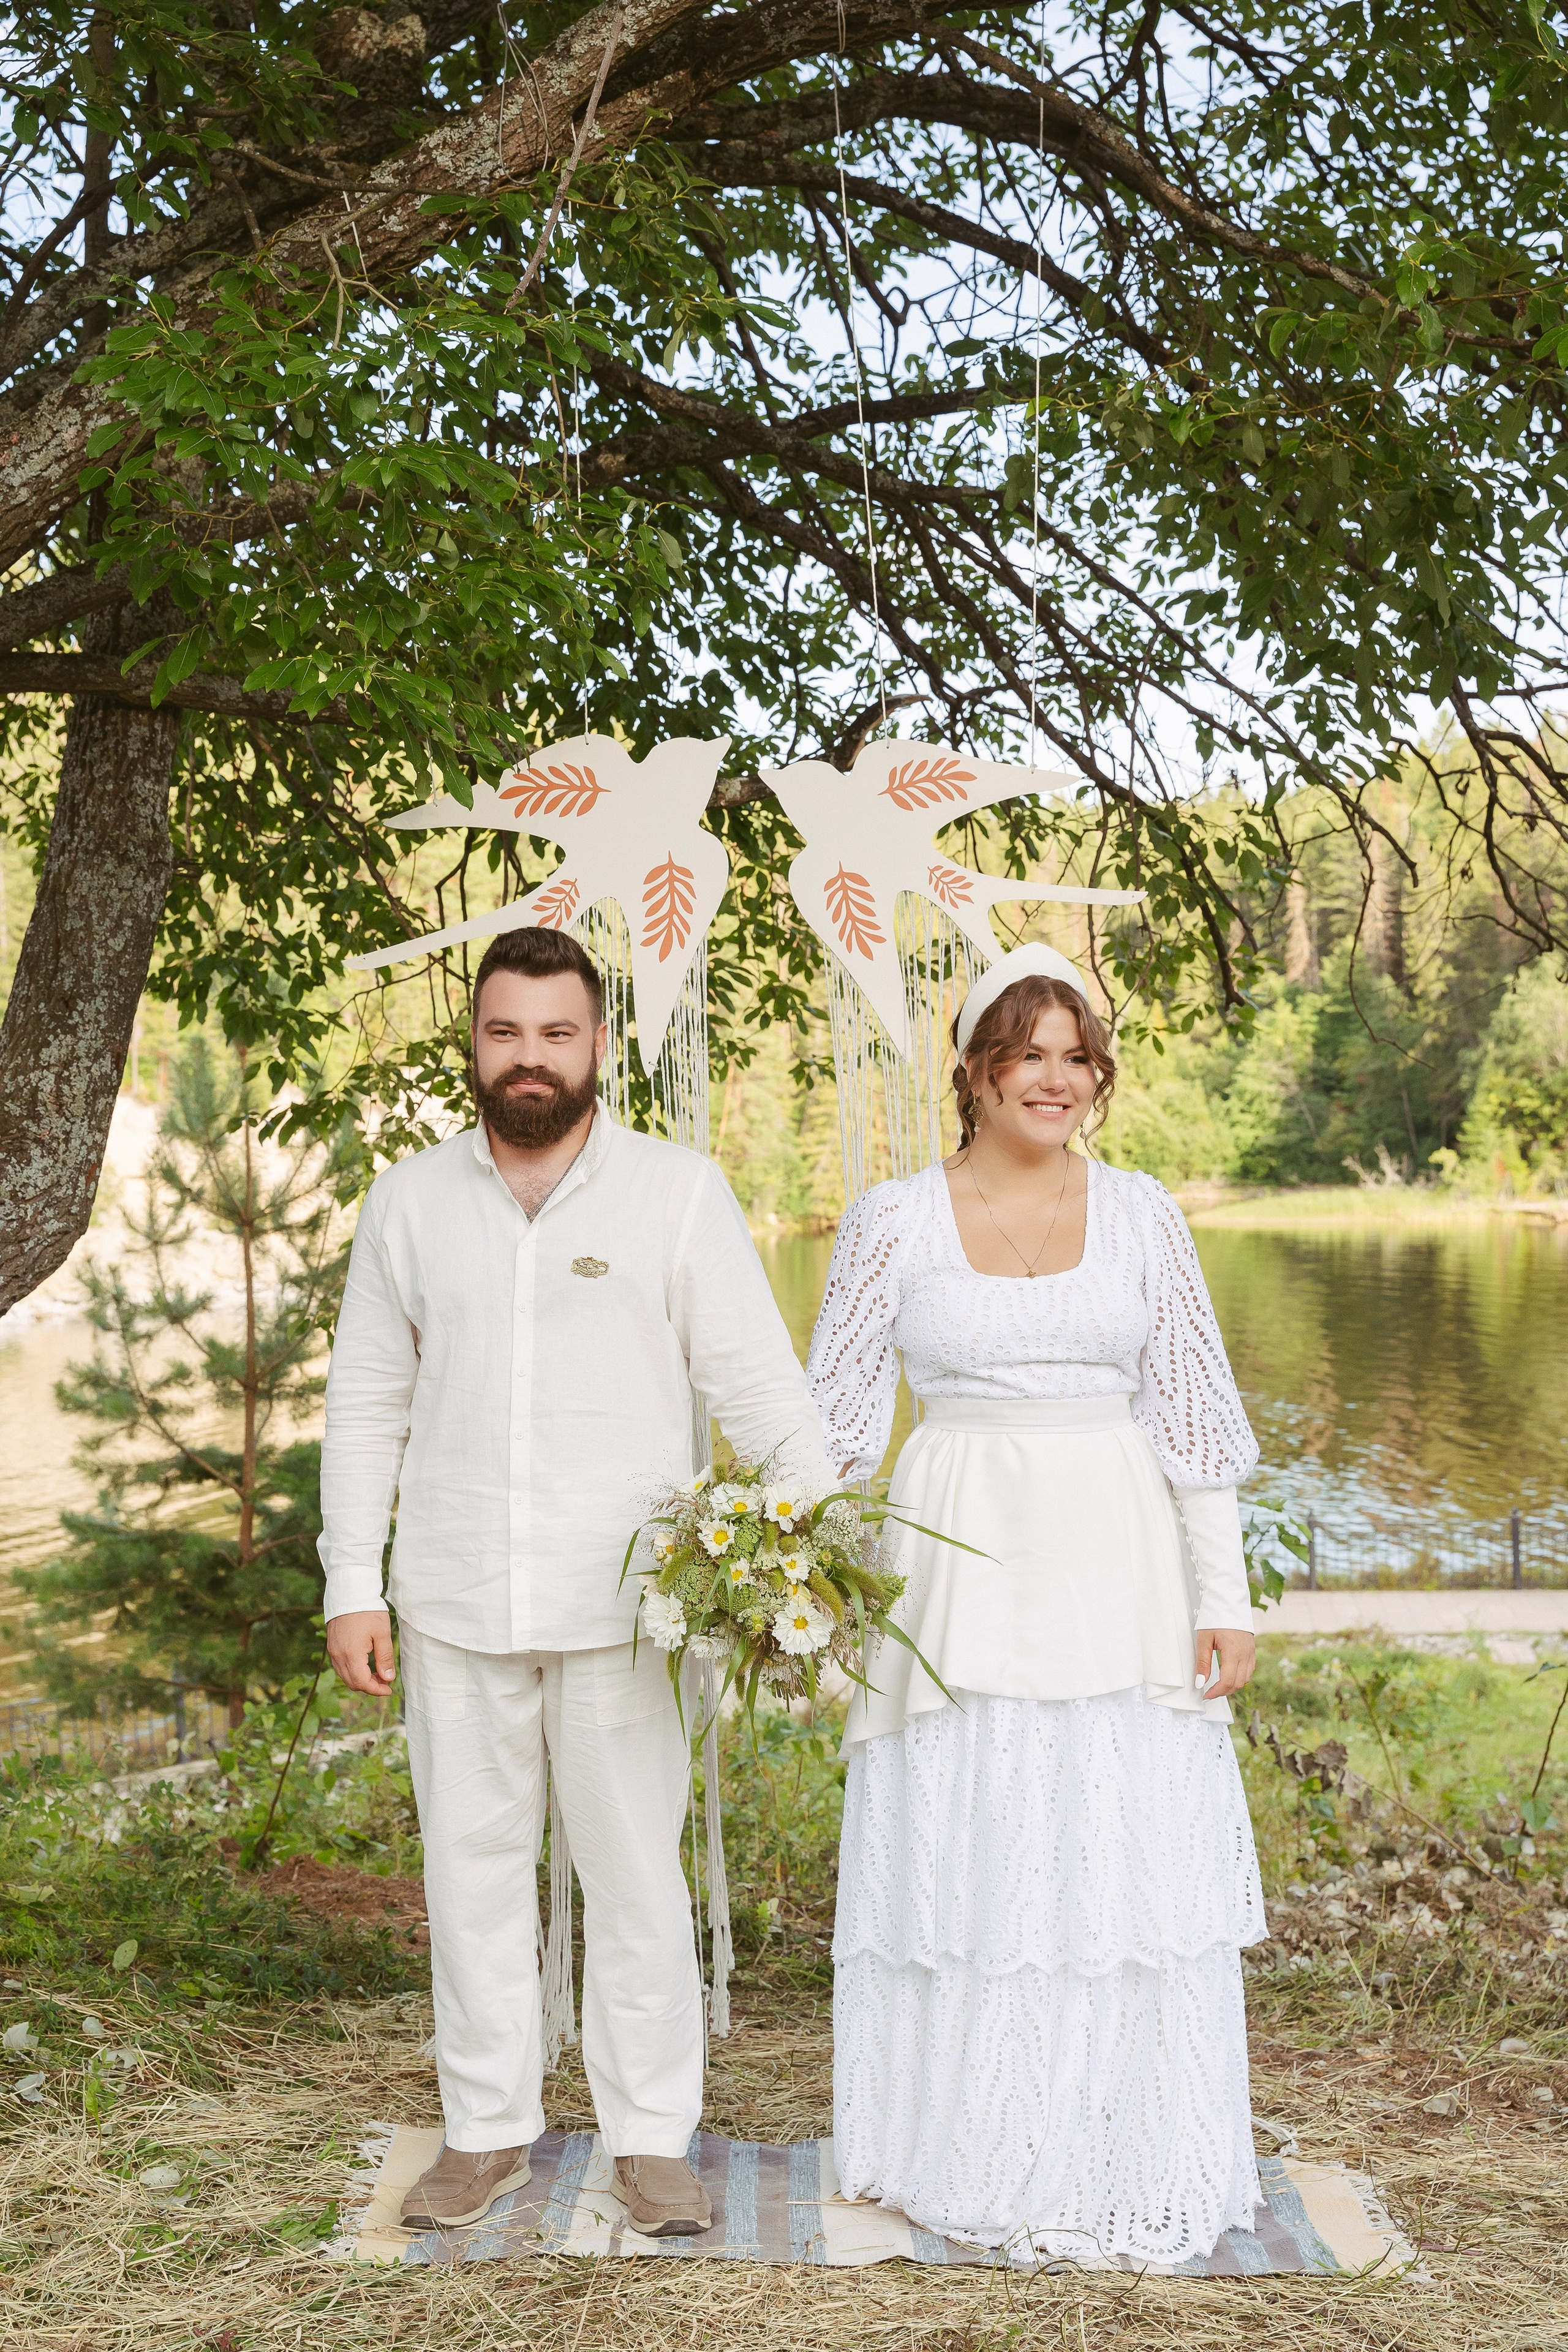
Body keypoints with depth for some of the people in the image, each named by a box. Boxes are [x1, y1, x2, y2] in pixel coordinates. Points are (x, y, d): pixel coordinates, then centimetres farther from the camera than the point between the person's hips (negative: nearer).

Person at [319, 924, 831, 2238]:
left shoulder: (679, 1194, -2)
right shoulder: (411, 1202, 6)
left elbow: (756, 1381, -4)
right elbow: (368, 1404, 9)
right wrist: (351, 1585, 4)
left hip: (621, 1601, -2)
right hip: (456, 1604, 3)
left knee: (636, 1872, 5)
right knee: (474, 1867, 11)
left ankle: (652, 2138, 20)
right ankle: (490, 2128, 26)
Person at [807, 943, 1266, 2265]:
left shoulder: (1141, 1214, 4)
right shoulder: (894, 1221, 0)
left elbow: (1194, 1410, 4)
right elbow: (837, 1411, 4)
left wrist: (1225, 1597, 1)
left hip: (1117, 1569, 1)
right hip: (962, 1570, -1)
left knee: (1133, 1853, 4)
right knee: (962, 1856, 4)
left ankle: (1132, 2167, 22)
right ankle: (971, 2158, 23)